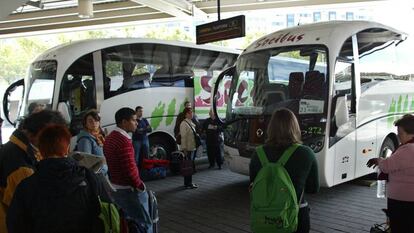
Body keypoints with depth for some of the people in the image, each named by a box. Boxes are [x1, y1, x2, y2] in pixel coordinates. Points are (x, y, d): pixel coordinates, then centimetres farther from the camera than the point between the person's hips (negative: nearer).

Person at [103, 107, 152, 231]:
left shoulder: (109, 138, 9)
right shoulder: (124, 140, -22)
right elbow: (130, 169, -25)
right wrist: (140, 186, -12)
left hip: (113, 188, 10)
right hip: (127, 189, -9)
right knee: (144, 223, 1)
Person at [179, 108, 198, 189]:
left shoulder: (191, 123, 13)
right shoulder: (184, 123, -15)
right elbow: (183, 137, -19)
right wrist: (184, 149, -21)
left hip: (192, 148, 9)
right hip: (187, 148, -9)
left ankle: (188, 182, 25)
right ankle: (188, 184, 2)